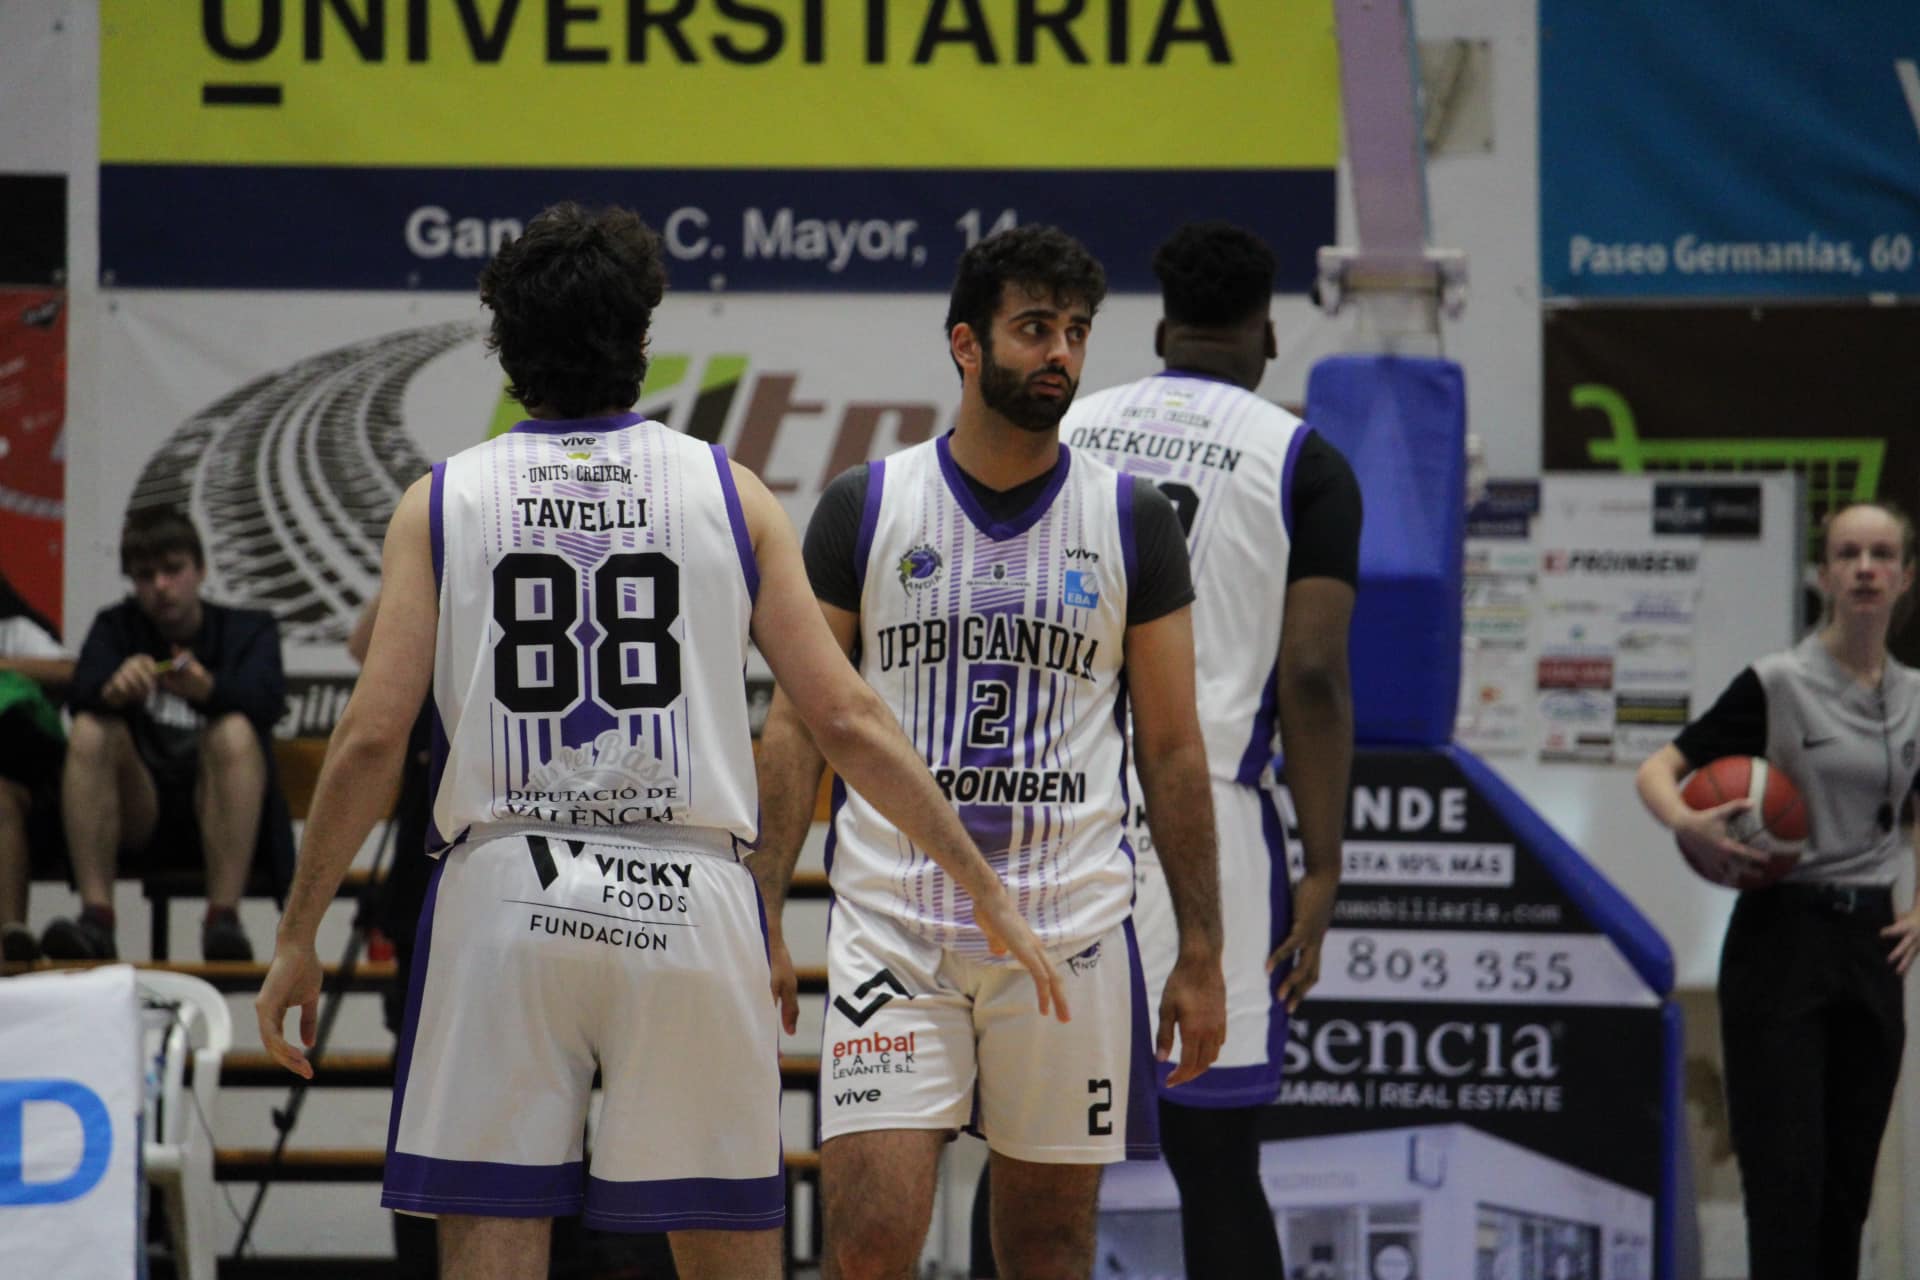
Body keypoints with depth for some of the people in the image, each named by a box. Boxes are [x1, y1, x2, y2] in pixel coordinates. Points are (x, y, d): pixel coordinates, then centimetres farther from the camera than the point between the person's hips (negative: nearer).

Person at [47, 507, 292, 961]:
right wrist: (115, 689, -35)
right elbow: (81, 695, -9)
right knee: (90, 731, -24)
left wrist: (206, 689, -38)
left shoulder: (249, 630, 9)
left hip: (220, 809, -2)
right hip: (138, 815, 2)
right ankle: (95, 917, -33)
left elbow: (267, 699, -15)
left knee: (235, 731, -30)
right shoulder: (116, 627, 13)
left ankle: (223, 918, -38)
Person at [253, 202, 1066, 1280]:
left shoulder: (441, 502, 5)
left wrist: (299, 935, 8)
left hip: (506, 900, 0)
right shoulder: (728, 492, 6)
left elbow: (373, 736, -1)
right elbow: (847, 719, 4)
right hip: (690, 902, 1)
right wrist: (987, 890, 12)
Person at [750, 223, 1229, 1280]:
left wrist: (1201, 953, 3)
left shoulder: (1132, 521, 5)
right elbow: (797, 723, 5)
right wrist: (760, 920, -2)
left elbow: (1172, 749, 7)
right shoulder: (865, 508, 3)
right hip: (891, 923, -1)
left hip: (1071, 933, 1)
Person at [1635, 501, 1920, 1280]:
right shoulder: (1778, 684, -6)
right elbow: (1659, 769, -8)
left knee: (1848, 1181, 7)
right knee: (1788, 1172, -11)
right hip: (1781, 938, -5)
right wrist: (1685, 820, -29)